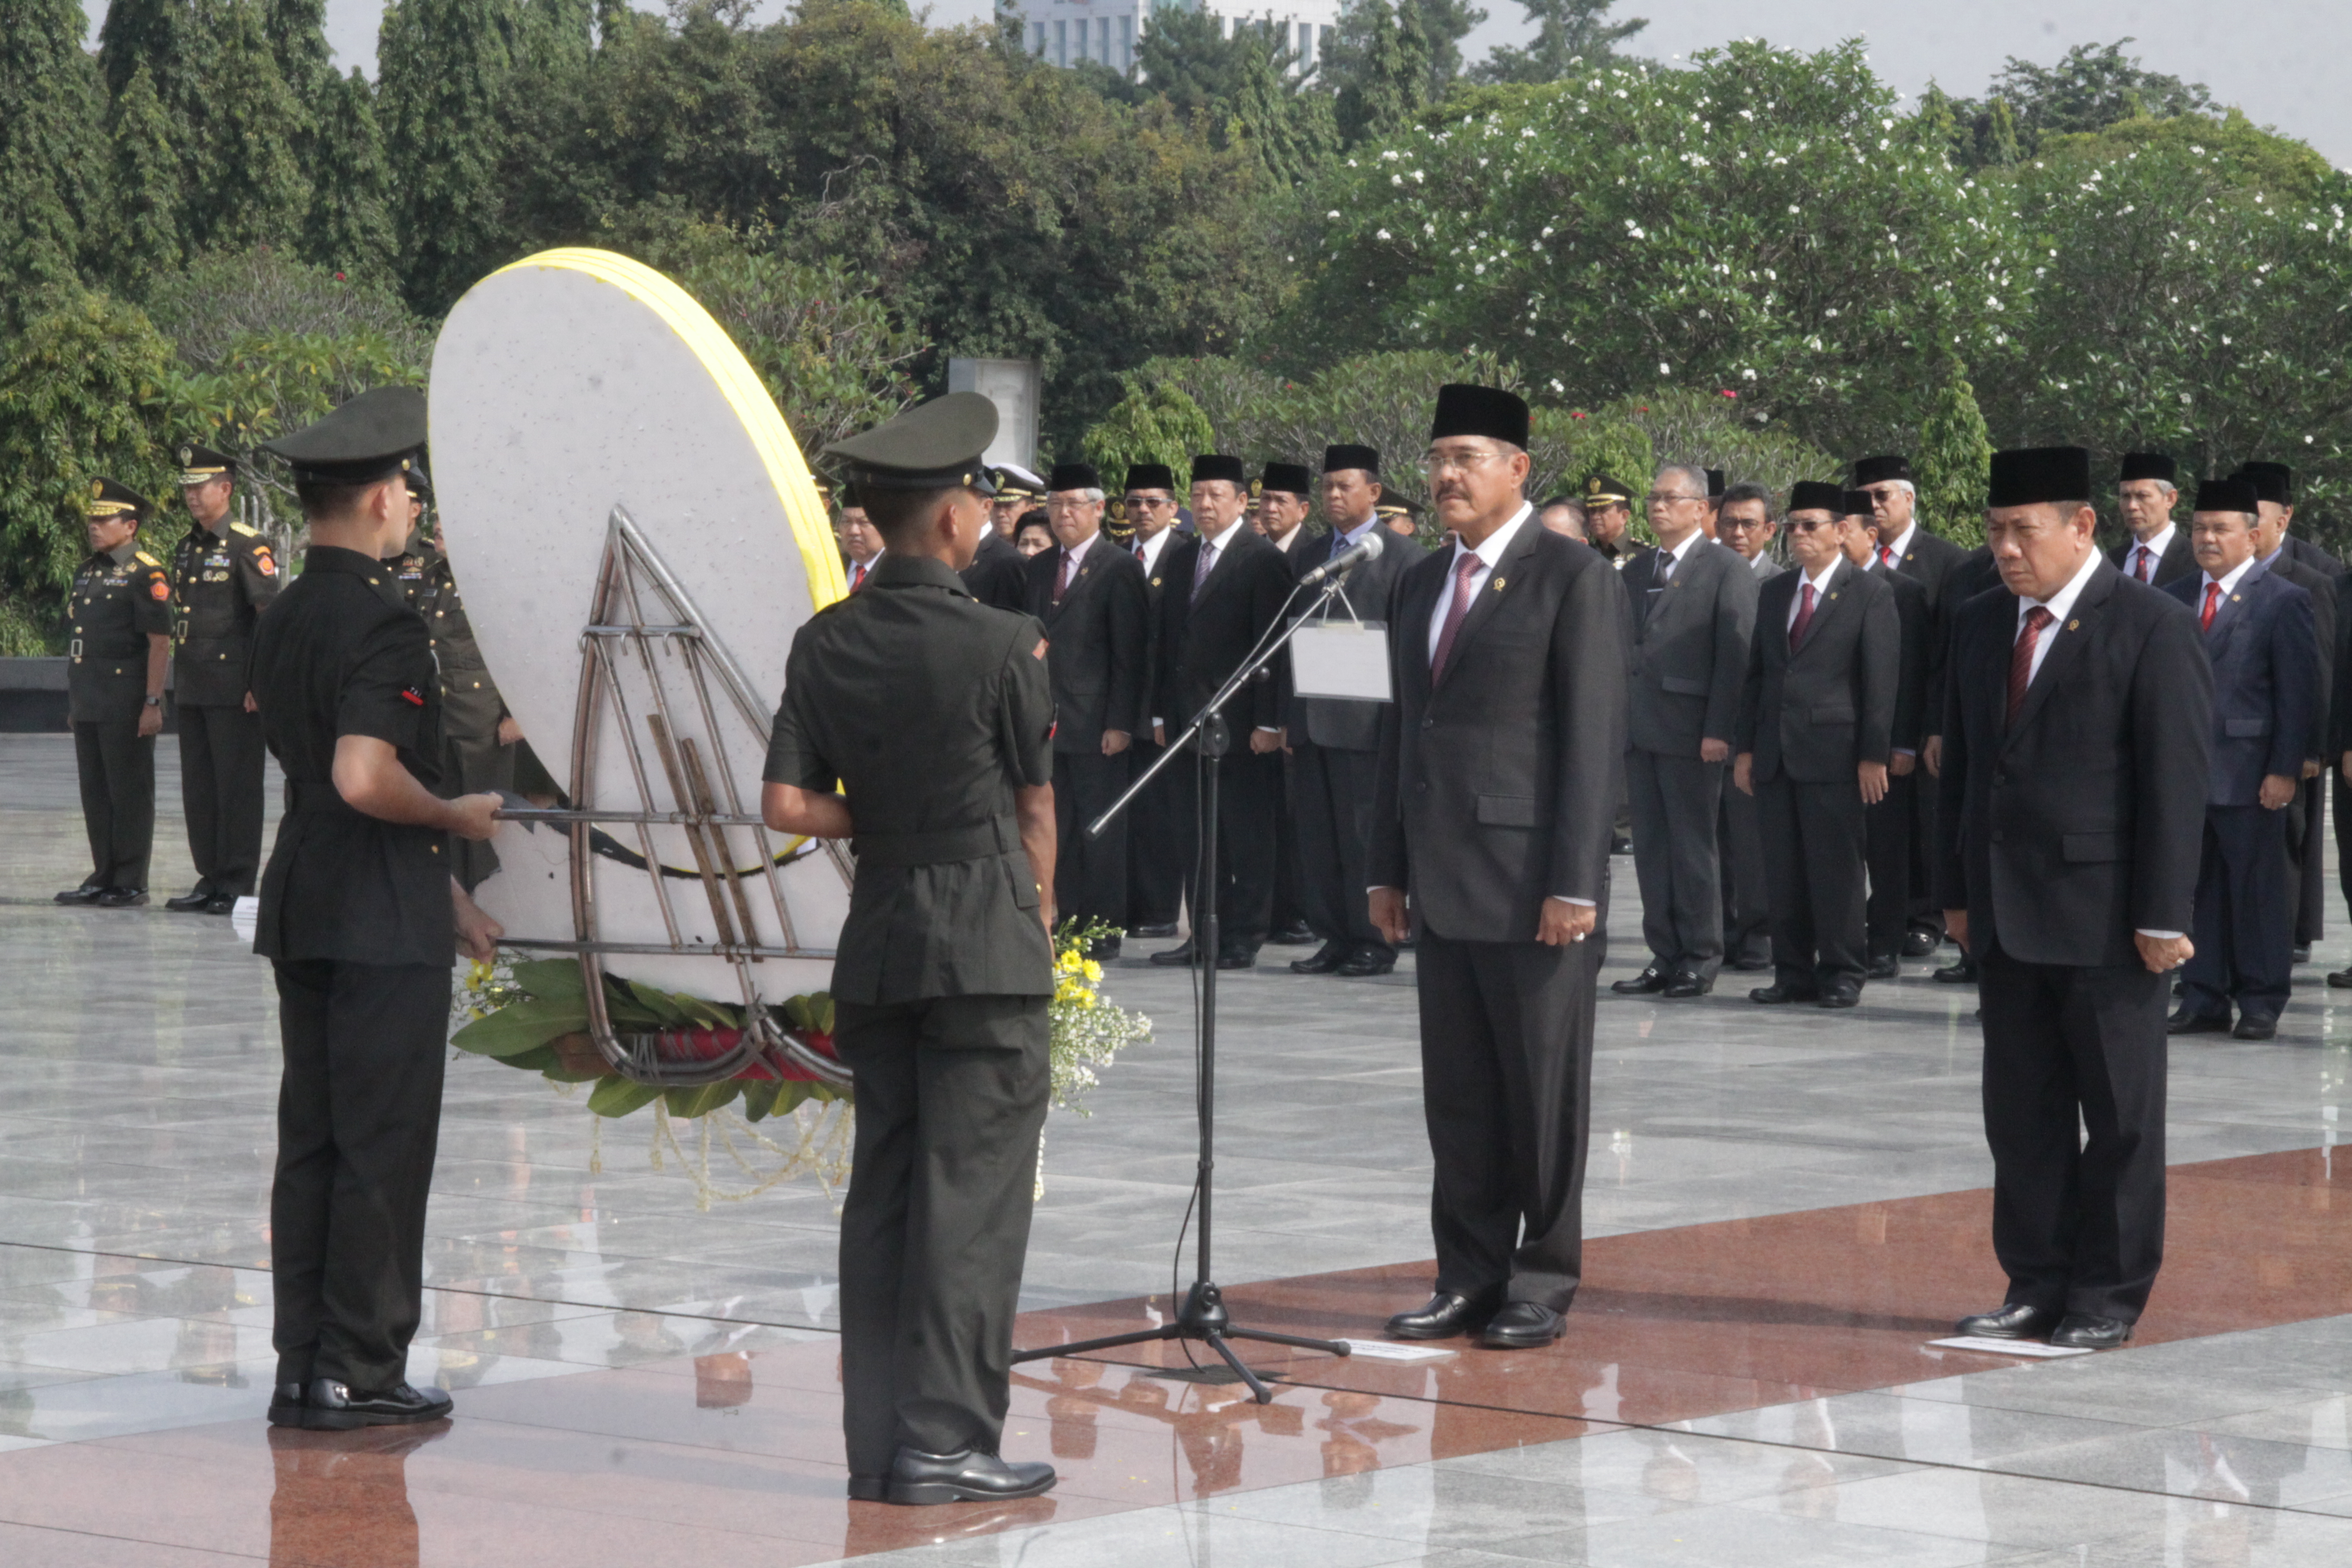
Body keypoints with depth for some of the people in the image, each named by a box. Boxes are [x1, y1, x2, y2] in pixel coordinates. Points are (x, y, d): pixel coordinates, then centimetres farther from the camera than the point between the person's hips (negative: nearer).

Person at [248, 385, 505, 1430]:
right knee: (382, 1148, -2)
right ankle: (359, 1375, 2)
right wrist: (456, 818, -9)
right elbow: (366, 779, -28)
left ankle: (303, 1370, 15)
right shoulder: (382, 622, -16)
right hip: (382, 922, -9)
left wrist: (443, 892, 22)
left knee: (311, 1143, 11)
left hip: (303, 907, 9)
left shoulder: (283, 619, 13)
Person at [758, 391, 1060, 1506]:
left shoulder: (826, 644, 3)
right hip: (987, 940, -6)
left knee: (881, 1191, 10)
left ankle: (876, 1448, 13)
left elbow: (787, 805, 0)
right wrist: (1039, 908, 15)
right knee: (973, 1194, -2)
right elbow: (1036, 804, 0)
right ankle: (946, 1443, -2)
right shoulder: (999, 645, -11)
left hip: (878, 936, 6)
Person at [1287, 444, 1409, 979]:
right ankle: (1335, 938, 14)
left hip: (1364, 718, -6)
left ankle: (1374, 942, 5)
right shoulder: (1309, 556, 17)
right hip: (1311, 721, 6)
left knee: (1365, 836, -2)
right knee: (1316, 836, 7)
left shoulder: (1401, 558, -2)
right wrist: (1287, 715, 11)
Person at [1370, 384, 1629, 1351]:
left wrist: (1576, 882, -16)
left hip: (1533, 887, -6)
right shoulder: (1421, 584, 16)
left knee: (1544, 1093, 2)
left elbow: (1594, 739, -11)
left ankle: (1543, 1283, 10)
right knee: (1457, 1094, 9)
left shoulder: (1575, 579, -6)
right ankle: (1471, 1276, 16)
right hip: (1443, 887, 7)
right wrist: (1391, 867, 14)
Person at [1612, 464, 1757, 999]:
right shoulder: (1637, 571, 17)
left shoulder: (1727, 570, -3)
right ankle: (1666, 957, 12)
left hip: (1690, 733, -6)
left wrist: (1718, 731, -15)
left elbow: (1734, 654, -8)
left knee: (1692, 848, -1)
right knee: (1651, 849, 7)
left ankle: (1700, 959, 6)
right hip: (1638, 731, 6)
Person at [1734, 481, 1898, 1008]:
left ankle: (1842, 973, 5)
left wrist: (1873, 756, -11)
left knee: (1836, 869, -2)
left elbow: (1881, 681, -6)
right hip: (1775, 756, 6)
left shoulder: (1869, 595, -1)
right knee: (1783, 871, 6)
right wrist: (1746, 747, 11)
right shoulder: (1773, 593, 16)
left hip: (1833, 753, -5)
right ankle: (1793, 973, 11)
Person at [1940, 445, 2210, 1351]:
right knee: (2022, 1108, 9)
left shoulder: (2153, 629, -8)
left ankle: (2109, 1296, 10)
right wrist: (1957, 890, 12)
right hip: (2007, 914, 6)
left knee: (2121, 1113, 3)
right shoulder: (1979, 624, 11)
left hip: (2104, 914, -6)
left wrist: (2162, 915, -14)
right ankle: (2037, 1286, 16)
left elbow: (2176, 779, -11)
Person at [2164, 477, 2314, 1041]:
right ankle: (2203, 1000, 13)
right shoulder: (2173, 599, 13)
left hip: (2247, 775, -5)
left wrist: (2285, 770, -12)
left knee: (2258, 891, 1)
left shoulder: (2283, 602, -2)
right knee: (2196, 890, 7)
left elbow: (2297, 693, -6)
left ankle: (2261, 1004, 8)